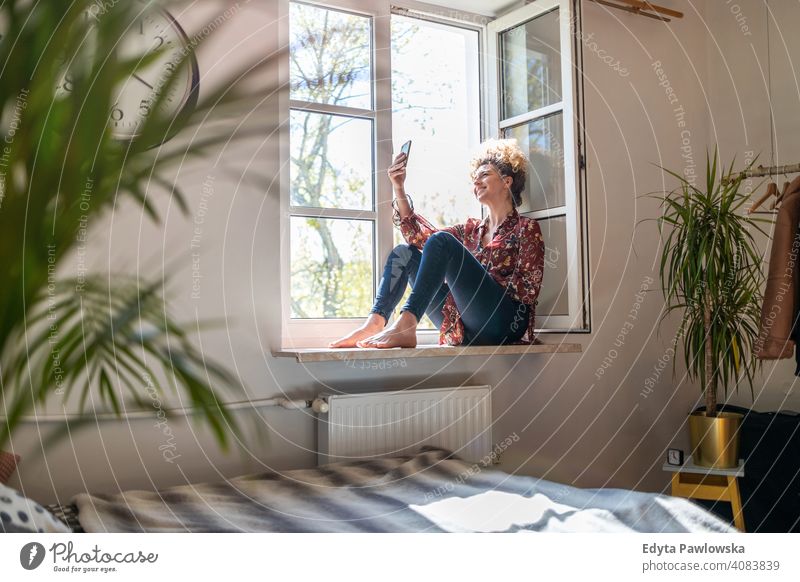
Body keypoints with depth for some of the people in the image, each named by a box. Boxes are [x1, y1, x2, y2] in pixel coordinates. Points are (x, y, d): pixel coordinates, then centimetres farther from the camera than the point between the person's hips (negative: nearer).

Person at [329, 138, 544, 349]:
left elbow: (528, 288, -3)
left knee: (441, 242, -22)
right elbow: (419, 236, 13)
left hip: (504, 323, -6)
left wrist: (477, 283, -7)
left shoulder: (527, 228, 9)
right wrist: (399, 188, 6)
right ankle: (374, 324, -23)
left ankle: (405, 326, -38)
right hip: (463, 331, 6)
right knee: (404, 253, -1)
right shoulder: (472, 229, 25)